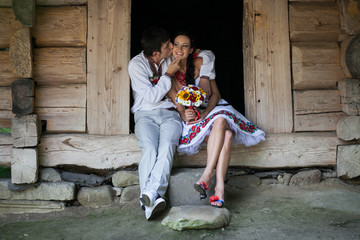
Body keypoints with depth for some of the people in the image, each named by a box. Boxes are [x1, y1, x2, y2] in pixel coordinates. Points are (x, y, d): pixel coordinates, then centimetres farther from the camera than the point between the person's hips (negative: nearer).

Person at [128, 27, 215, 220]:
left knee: (167, 146, -32)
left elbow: (207, 55, 21)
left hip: (170, 113, 2)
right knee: (149, 149, -34)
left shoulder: (173, 57, 10)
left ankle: (150, 194, -48)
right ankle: (150, 202, -46)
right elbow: (152, 97, -7)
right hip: (145, 114, -2)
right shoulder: (136, 64, -2)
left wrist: (204, 78, 6)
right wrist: (168, 75, -5)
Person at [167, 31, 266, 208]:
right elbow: (179, 108, 0)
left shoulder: (200, 64, 4)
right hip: (191, 117, -2)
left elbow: (215, 94, 1)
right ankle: (220, 186, -43)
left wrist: (205, 113, -17)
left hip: (212, 109, 2)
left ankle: (207, 174, -42)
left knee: (221, 122, -38)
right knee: (225, 135, -34)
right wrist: (185, 115, -25)